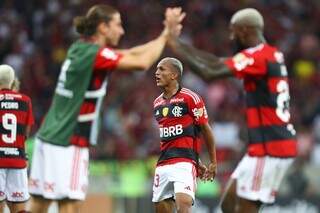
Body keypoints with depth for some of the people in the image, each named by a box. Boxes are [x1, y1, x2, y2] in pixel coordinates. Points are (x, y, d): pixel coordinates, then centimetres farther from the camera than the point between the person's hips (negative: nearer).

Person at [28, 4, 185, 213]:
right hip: (67, 143, -9)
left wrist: (165, 34, 13)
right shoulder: (94, 54, -14)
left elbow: (129, 54, 17)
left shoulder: (79, 49, 12)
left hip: (48, 137, 9)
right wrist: (165, 35, -3)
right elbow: (142, 62, -17)